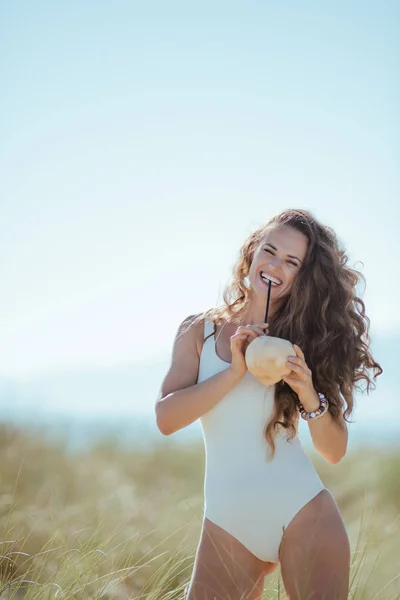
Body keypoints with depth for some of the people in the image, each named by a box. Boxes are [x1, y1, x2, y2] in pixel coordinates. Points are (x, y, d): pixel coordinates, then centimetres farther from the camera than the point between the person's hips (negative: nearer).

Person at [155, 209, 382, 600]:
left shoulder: (306, 342, 4)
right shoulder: (198, 331, 5)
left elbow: (334, 451, 2)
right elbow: (165, 418, -7)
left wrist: (309, 395, -16)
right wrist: (235, 371, -16)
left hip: (305, 514, 0)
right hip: (227, 524, 1)